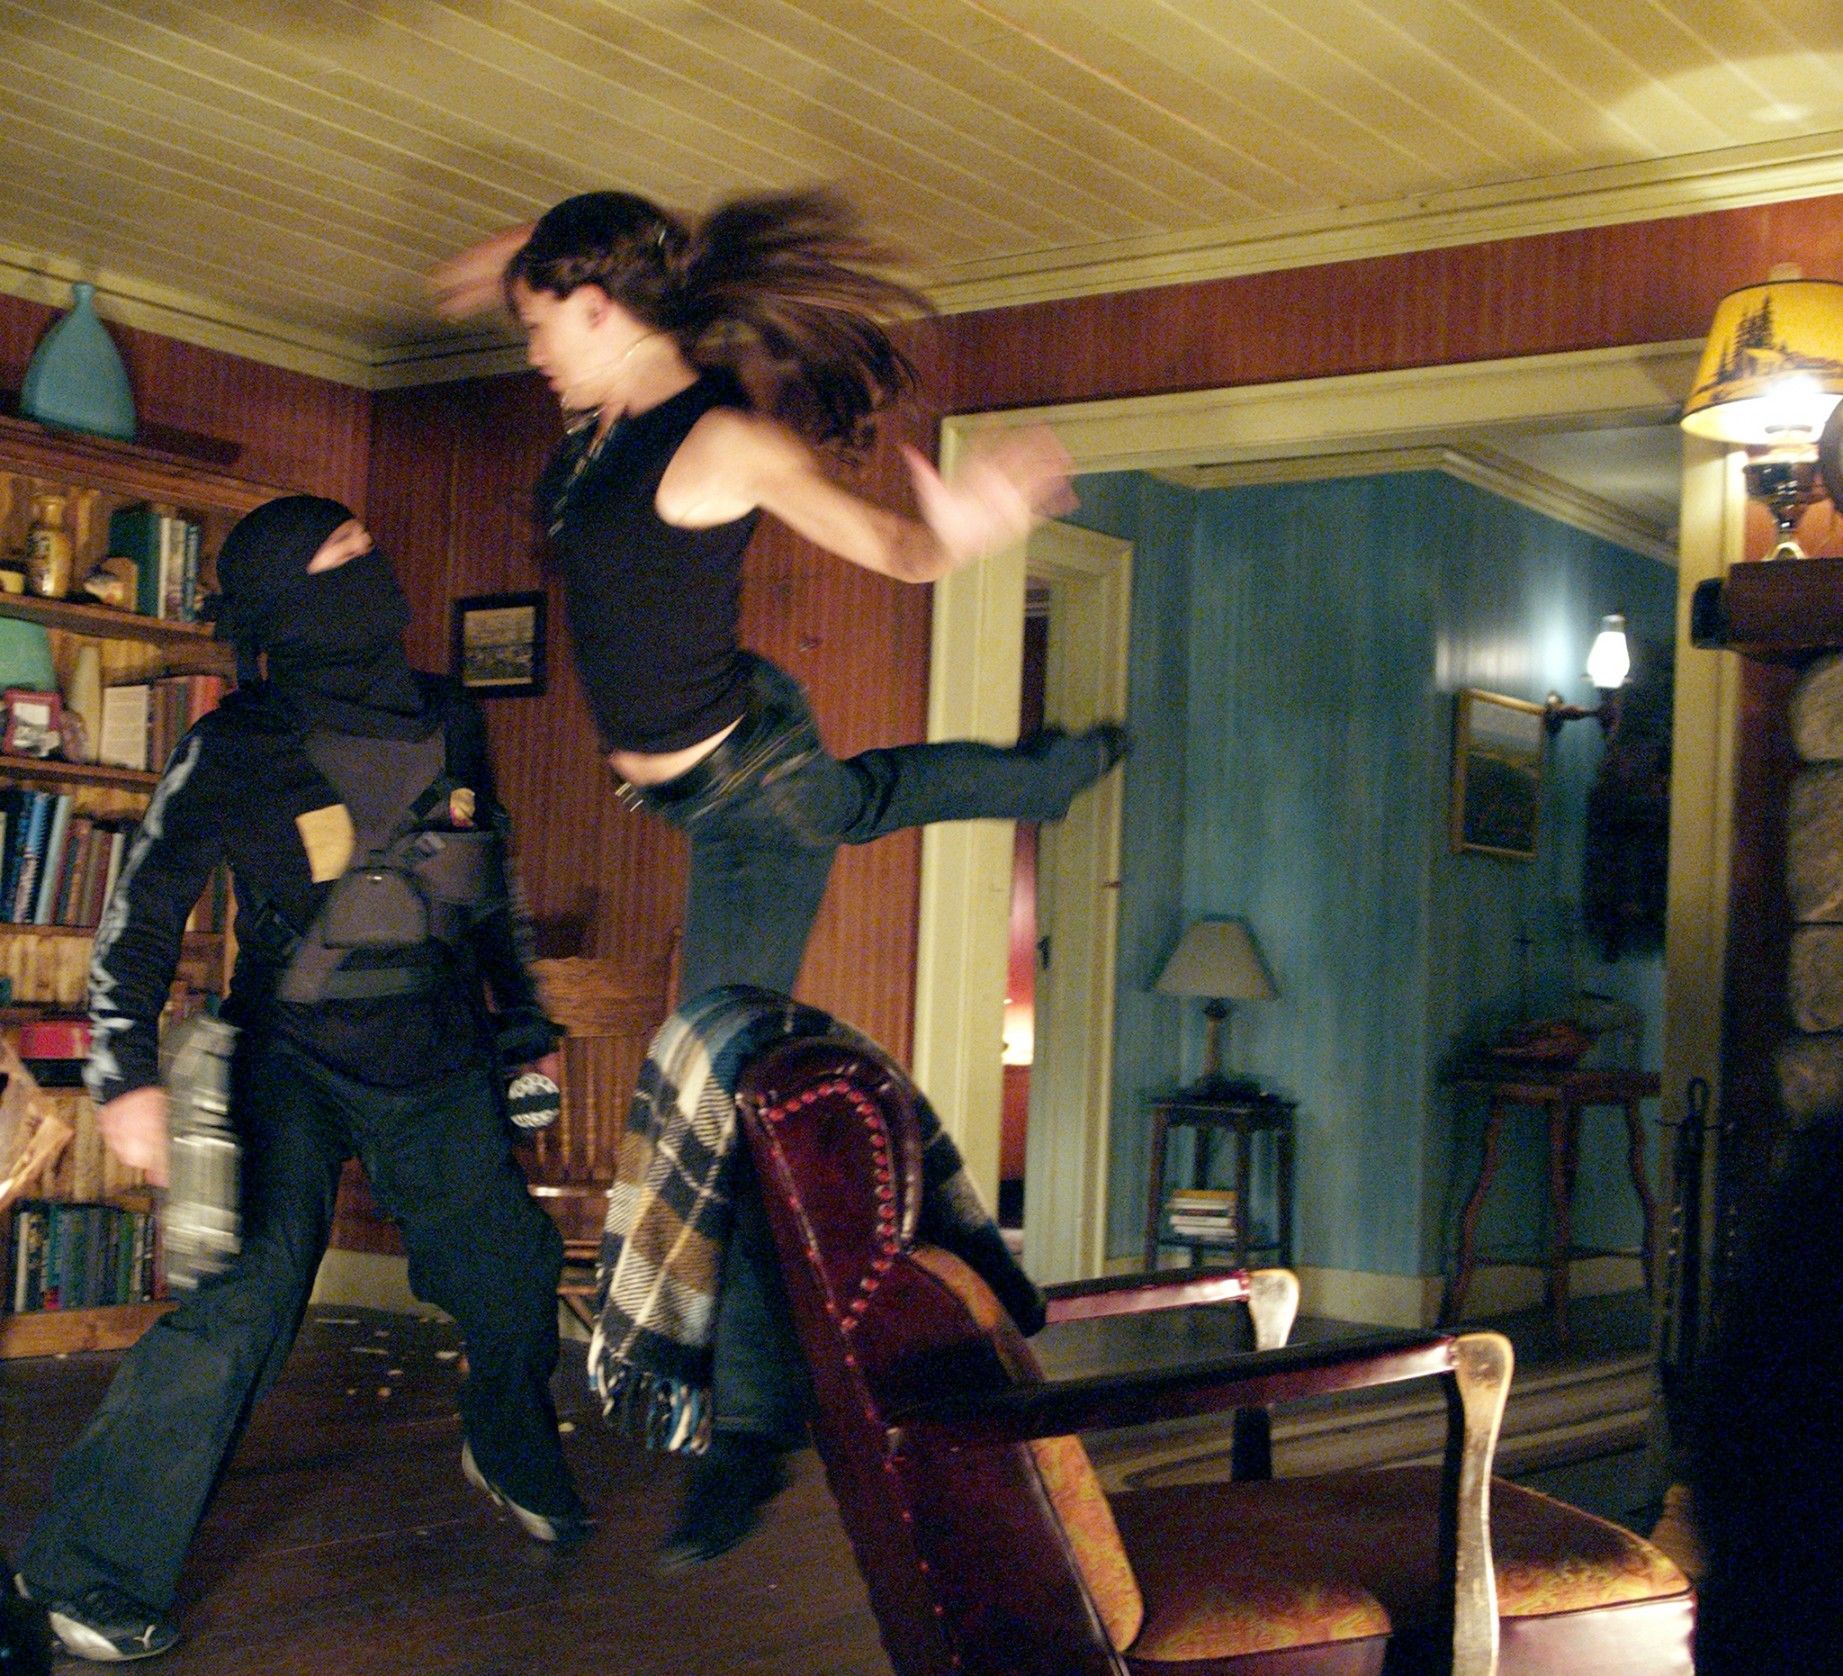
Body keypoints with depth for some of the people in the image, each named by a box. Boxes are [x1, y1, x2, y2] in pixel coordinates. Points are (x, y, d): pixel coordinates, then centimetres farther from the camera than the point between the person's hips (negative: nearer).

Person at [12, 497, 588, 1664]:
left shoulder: (450, 723, 2)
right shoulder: (237, 750, -14)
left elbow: (494, 881, 16)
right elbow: (143, 911, -9)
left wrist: (523, 1018, 20)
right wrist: (126, 1074, -17)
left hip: (441, 1064, 5)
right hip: (295, 1059, -5)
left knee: (513, 1280, 15)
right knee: (241, 1302, -19)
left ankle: (513, 1458, 47)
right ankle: (89, 1575, -6)